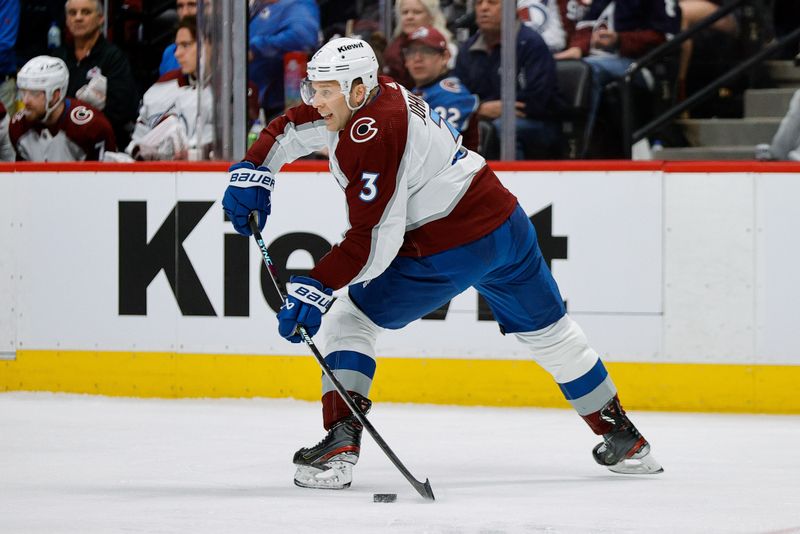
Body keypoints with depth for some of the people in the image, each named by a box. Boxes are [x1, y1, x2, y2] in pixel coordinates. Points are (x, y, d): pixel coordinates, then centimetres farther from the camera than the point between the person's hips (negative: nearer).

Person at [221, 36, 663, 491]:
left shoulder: (371, 134, -22)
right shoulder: (357, 96, 5)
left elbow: (374, 240, -24)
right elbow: (288, 130, 18)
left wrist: (316, 287, -24)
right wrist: (253, 172, 5)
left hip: (449, 249, -10)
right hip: (505, 221, 10)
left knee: (348, 321, 1)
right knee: (548, 331, 23)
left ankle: (341, 441, -10)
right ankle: (623, 440, 32)